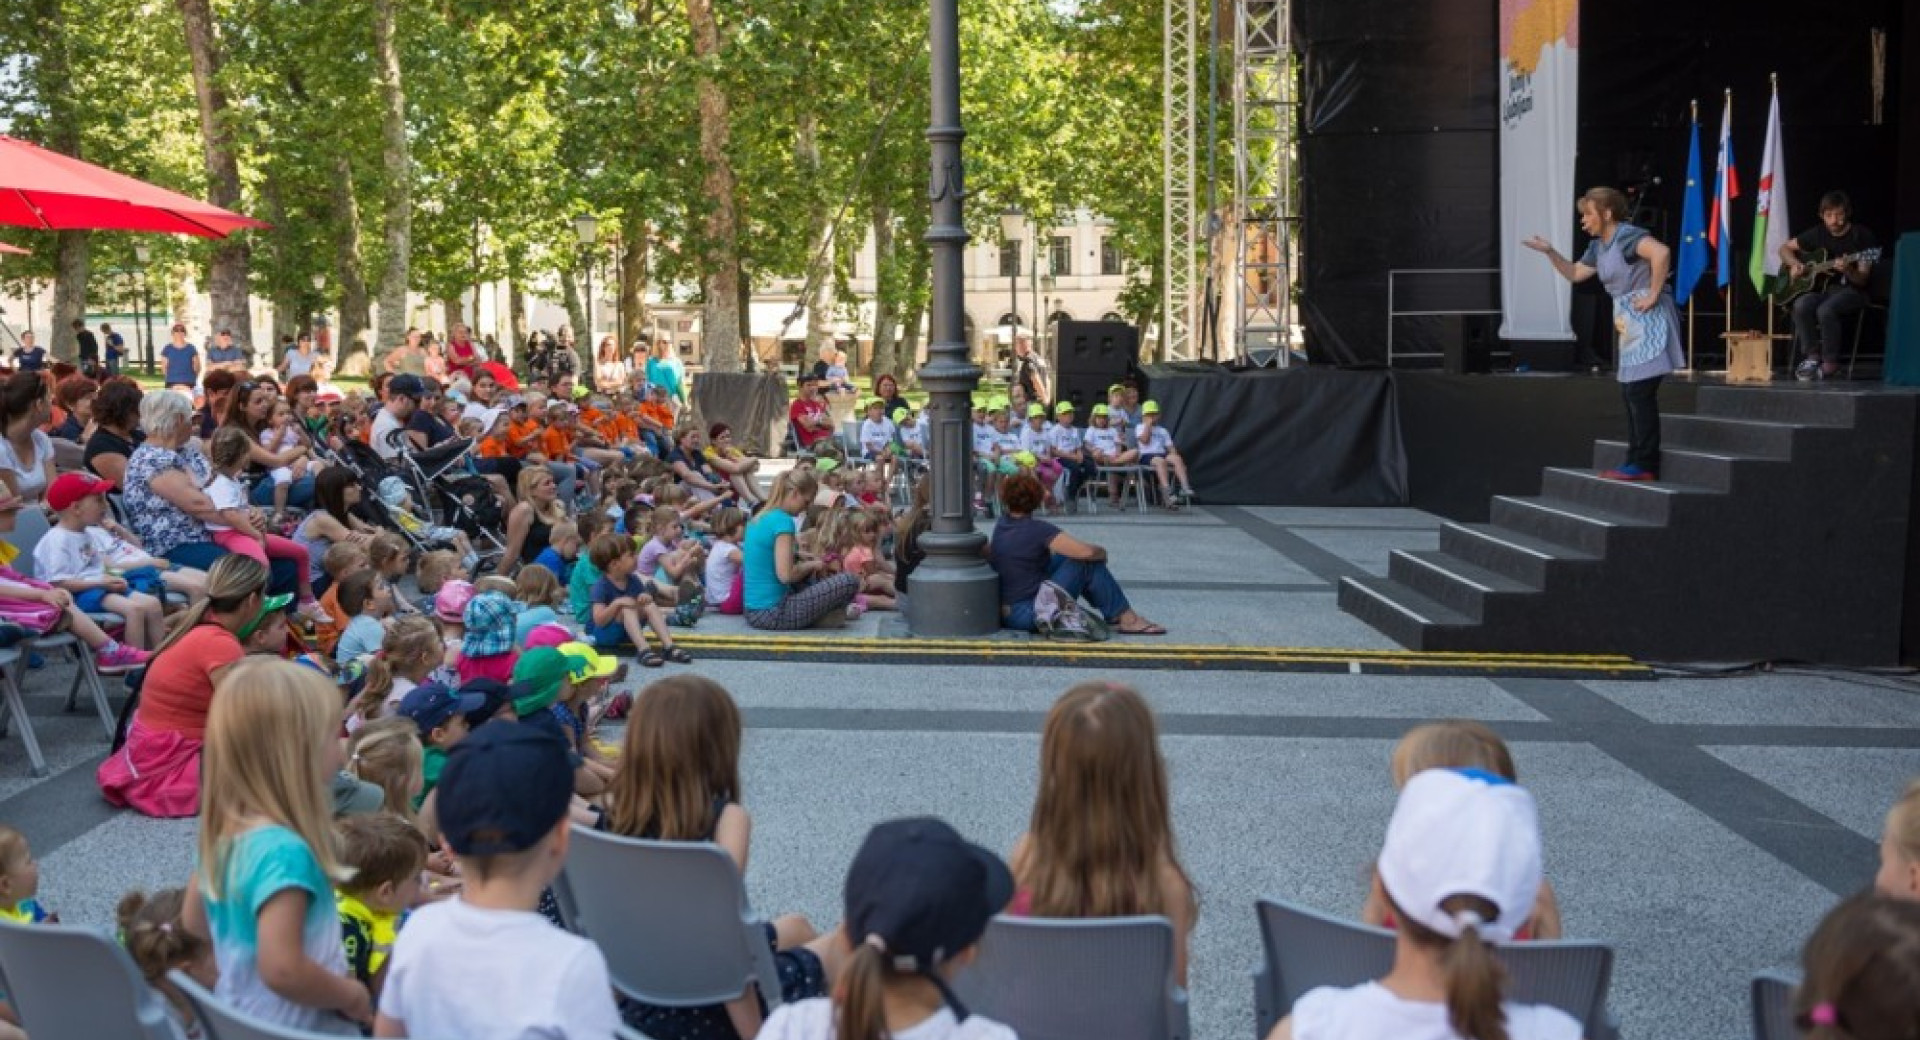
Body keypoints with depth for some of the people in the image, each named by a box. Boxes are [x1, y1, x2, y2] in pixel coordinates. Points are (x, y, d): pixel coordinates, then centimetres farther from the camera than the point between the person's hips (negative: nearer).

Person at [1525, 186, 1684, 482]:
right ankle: (1638, 461, 17)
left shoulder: (1627, 236, -15)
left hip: (1648, 320, -10)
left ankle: (1644, 464, -6)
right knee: (1630, 391, 11)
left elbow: (1661, 252, -32)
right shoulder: (1599, 246, 15)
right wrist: (1550, 252, 15)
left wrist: (1653, 295, -26)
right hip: (1630, 323, 10)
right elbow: (1575, 273, 27)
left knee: (1640, 390, -10)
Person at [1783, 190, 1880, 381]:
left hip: (1851, 290, -4)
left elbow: (1862, 280, -11)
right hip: (1821, 288, 4)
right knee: (1801, 306, -30)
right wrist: (1794, 264, -1)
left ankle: (1830, 363, -20)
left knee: (1826, 310, -36)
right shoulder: (1817, 234, 6)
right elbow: (1785, 248, 19)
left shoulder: (1862, 237, -7)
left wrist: (1847, 270, -33)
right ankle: (1812, 357, -17)